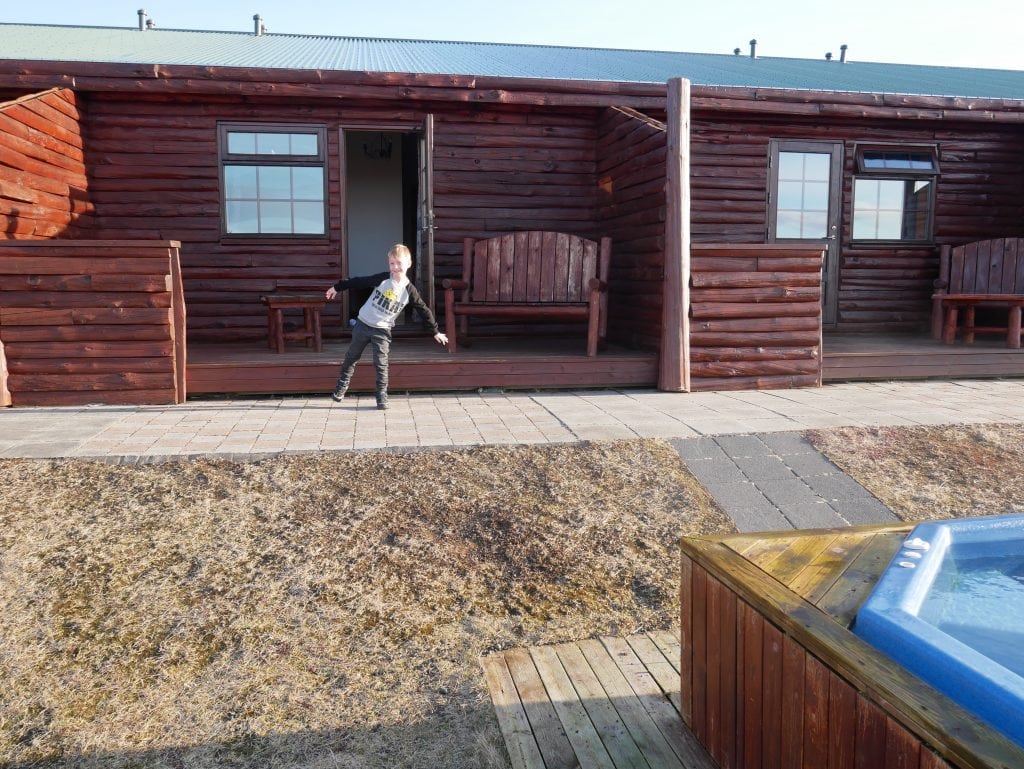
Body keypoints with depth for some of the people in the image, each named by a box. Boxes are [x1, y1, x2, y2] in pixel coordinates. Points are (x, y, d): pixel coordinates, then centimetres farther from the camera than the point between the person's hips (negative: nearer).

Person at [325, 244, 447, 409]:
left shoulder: (409, 290, -10)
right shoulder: (383, 278, -10)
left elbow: (424, 311, -3)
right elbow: (359, 282, -2)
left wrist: (435, 332, 0)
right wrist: (337, 287, 3)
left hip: (382, 330, -1)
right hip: (362, 324, 1)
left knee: (381, 364, -6)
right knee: (351, 357, 14)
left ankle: (382, 396, 4)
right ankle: (342, 385, 32)